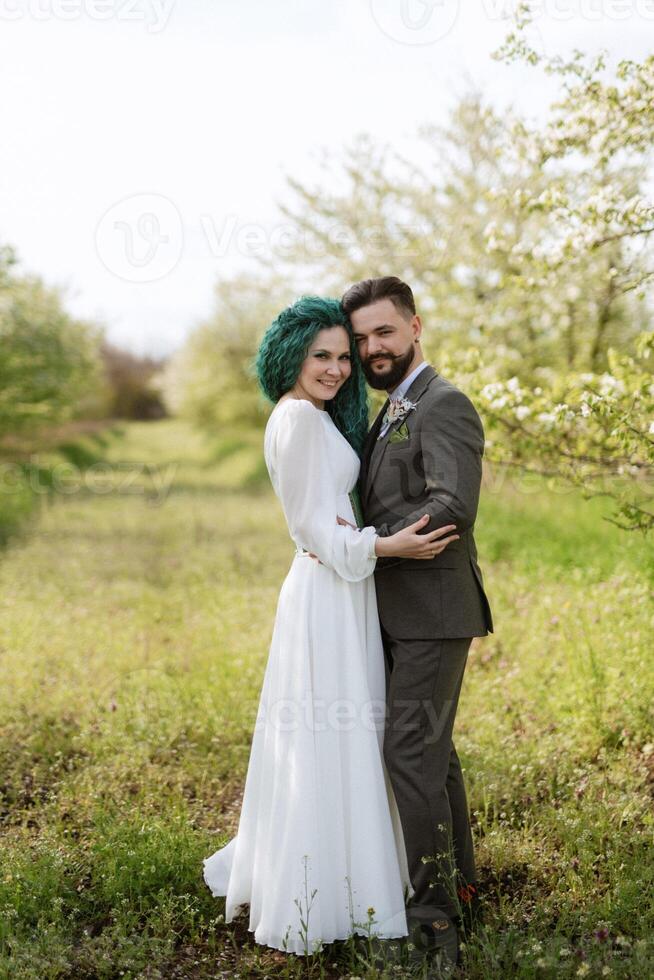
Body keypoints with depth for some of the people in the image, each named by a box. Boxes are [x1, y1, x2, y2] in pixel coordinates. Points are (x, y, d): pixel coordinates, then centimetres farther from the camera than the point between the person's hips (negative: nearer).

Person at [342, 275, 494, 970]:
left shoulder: (443, 405, -12)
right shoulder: (389, 416, 19)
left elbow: (452, 508, -24)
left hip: (433, 611, -10)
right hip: (403, 611, 10)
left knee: (410, 748, -10)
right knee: (431, 751, 15)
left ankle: (433, 905, -2)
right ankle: (460, 893, 27)